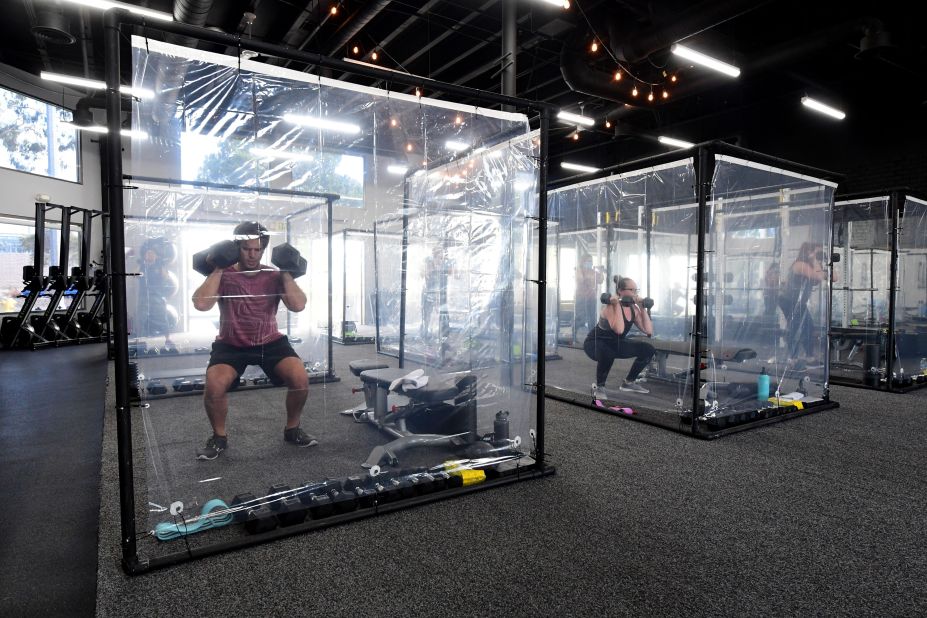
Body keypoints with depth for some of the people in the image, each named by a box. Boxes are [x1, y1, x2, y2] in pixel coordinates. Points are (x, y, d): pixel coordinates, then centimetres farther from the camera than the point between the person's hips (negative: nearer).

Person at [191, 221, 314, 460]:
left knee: (300, 378, -23)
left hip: (270, 342, 1)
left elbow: (298, 305, -13)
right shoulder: (223, 275, -3)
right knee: (214, 385, -29)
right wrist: (217, 269, -17)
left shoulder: (274, 276, 0)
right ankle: (219, 437, 1)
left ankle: (292, 430, 4)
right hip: (231, 345, -1)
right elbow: (201, 304, -21)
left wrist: (286, 272, -13)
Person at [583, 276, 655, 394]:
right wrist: (617, 305, -37)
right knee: (607, 355, -41)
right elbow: (619, 330, -44)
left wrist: (642, 308, -7)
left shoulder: (633, 308, -4)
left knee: (647, 349, -1)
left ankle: (628, 382, 13)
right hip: (594, 343, -8)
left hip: (615, 343, 8)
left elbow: (649, 331, -8)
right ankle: (599, 386, -14)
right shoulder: (611, 306, -26)